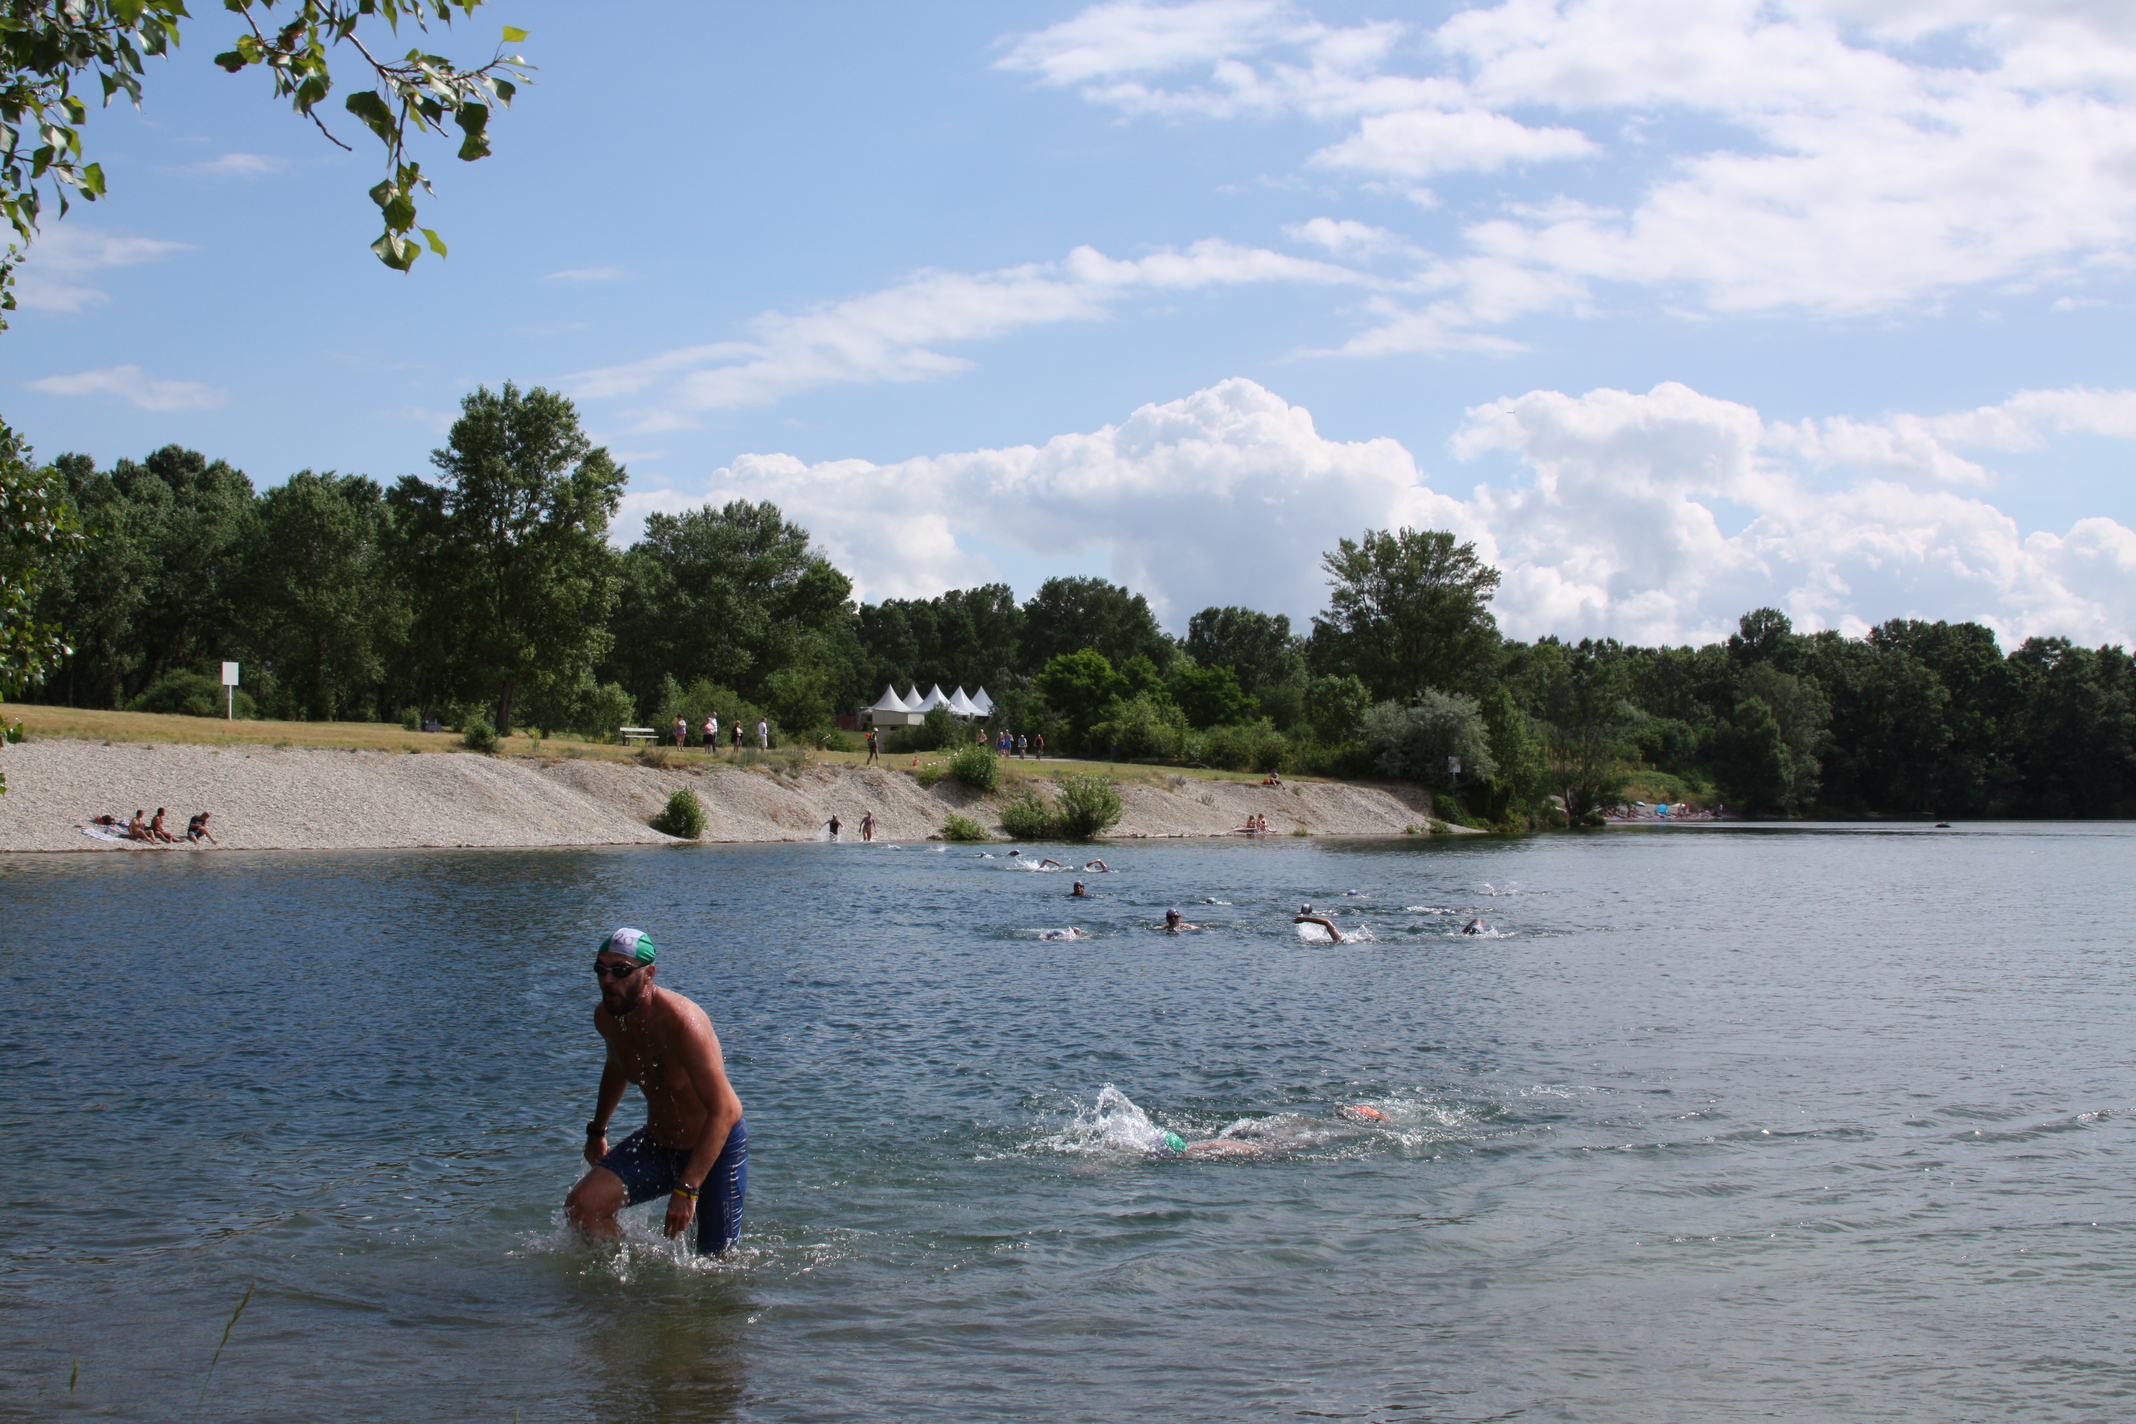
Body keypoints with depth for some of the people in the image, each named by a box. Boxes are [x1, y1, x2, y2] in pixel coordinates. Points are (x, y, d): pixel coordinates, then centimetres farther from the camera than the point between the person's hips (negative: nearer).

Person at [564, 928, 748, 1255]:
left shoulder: (681, 1022, -30)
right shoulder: (606, 1017, -7)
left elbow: (723, 1111, -33)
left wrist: (687, 1189, -38)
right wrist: (597, 1131, 28)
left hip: (716, 1146, -6)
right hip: (657, 1143, 6)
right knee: (581, 1207, -14)